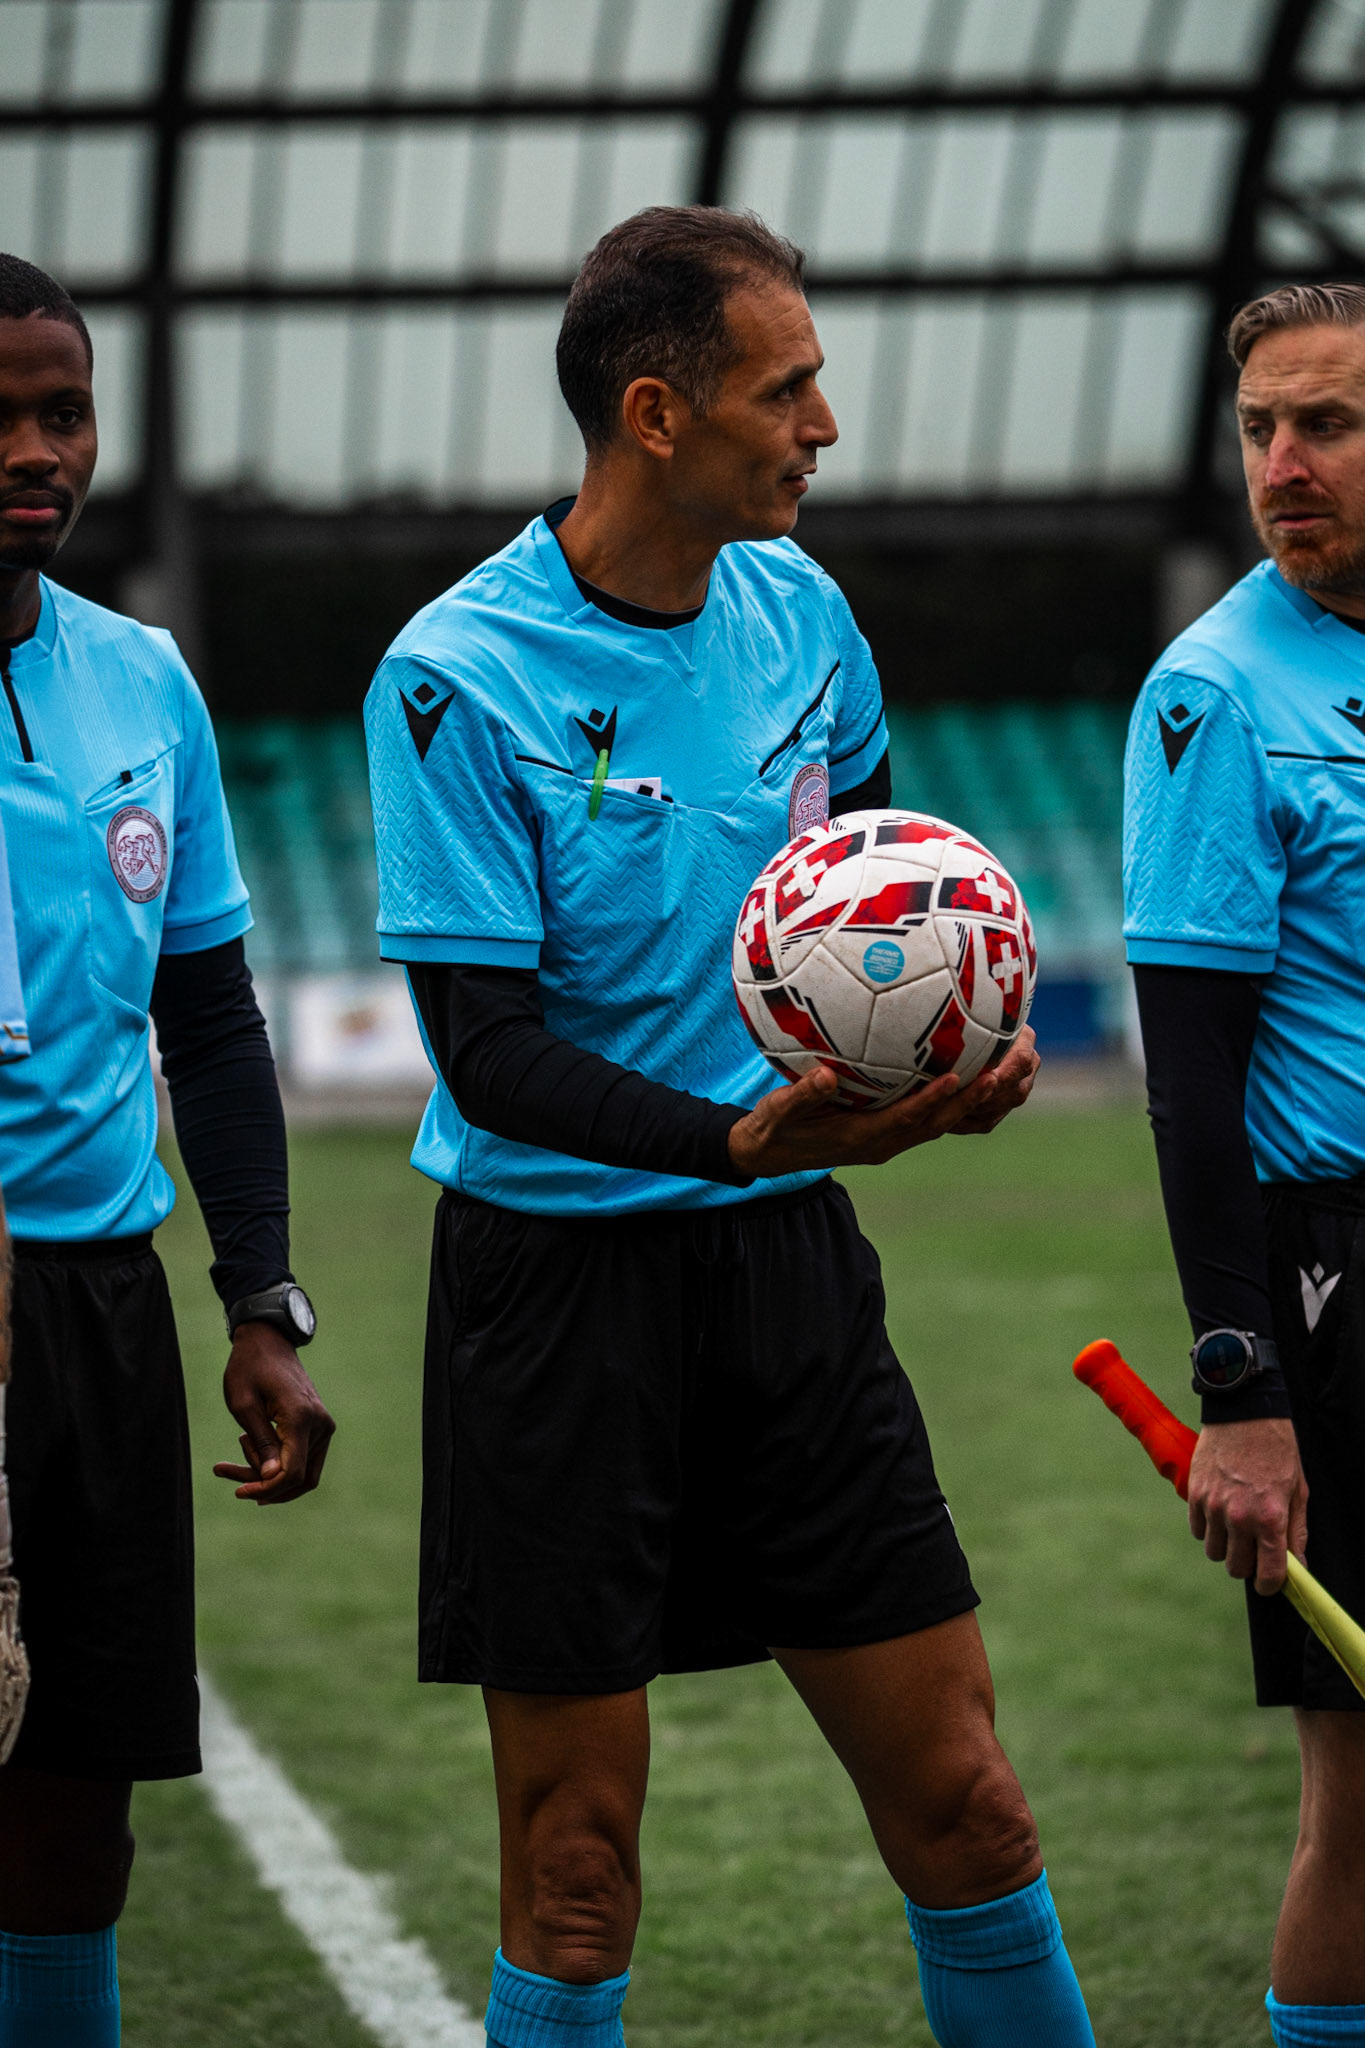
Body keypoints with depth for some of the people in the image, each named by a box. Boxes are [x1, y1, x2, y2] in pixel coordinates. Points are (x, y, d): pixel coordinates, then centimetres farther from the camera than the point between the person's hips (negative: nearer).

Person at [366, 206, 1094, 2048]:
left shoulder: (796, 607, 4)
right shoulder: (459, 680, -13)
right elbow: (491, 1053, -17)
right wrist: (741, 1134, -30)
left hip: (791, 1268, 5)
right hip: (561, 1279, -5)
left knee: (963, 1807, 4)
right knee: (577, 1877, 0)